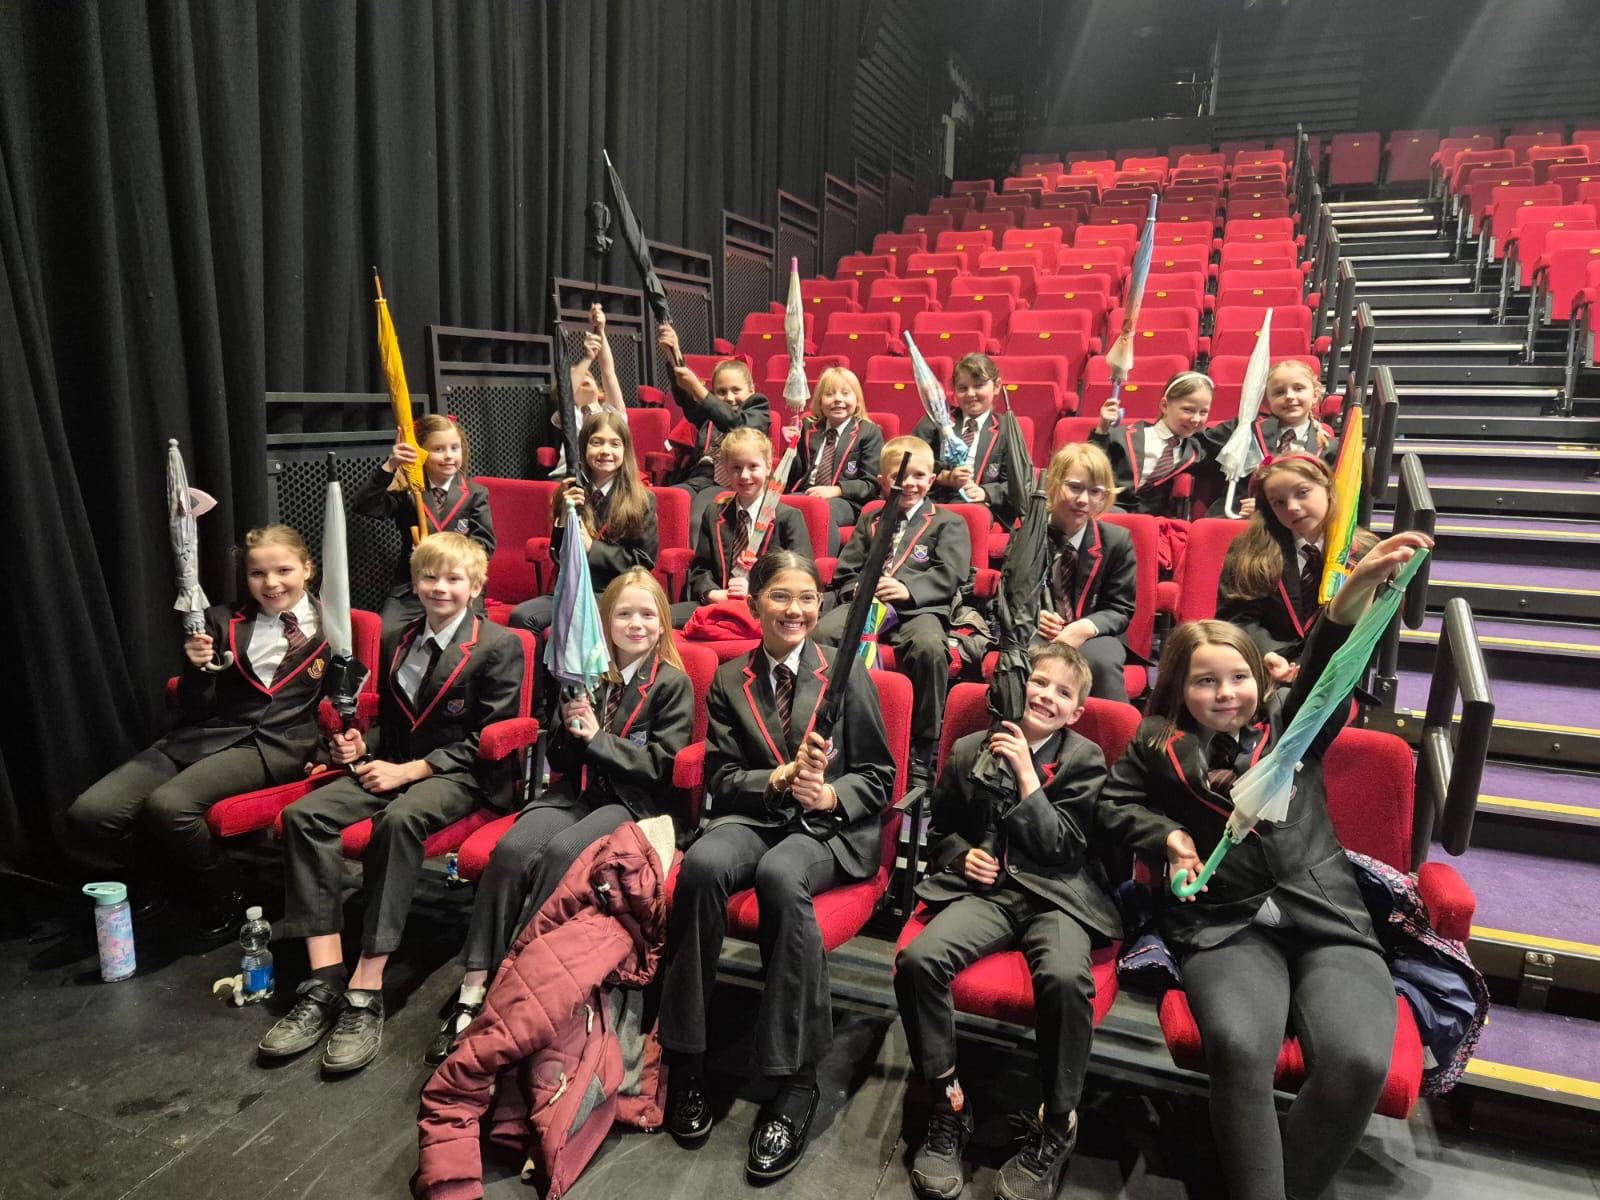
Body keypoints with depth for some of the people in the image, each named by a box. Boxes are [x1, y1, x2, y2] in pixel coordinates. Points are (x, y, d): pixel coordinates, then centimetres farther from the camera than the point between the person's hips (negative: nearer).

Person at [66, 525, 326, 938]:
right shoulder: (224, 622, 14)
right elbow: (195, 710, 11)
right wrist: (197, 668, -9)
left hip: (272, 745, -4)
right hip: (201, 735, 5)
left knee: (168, 805, -30)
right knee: (87, 816, -16)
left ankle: (223, 899, -4)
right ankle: (156, 881, 14)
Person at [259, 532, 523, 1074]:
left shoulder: (499, 646, -5)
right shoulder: (395, 641, 17)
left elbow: (489, 740, -10)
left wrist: (409, 770, -15)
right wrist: (361, 744, 2)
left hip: (462, 775, -6)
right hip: (396, 764, 7)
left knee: (400, 819, -37)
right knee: (304, 814, -19)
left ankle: (367, 989, -33)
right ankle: (326, 979, -21)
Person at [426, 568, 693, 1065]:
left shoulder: (673, 683, 1)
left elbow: (660, 767, -6)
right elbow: (561, 762, 14)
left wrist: (596, 737, -12)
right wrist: (568, 729, -7)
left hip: (634, 803, -3)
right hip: (575, 790, 4)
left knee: (561, 851, -32)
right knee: (511, 849, -26)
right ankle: (474, 990, -24)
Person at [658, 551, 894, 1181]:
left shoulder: (848, 674, 3)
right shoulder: (729, 681, 9)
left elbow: (878, 775, 4)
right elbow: (720, 779, 4)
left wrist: (830, 793, -17)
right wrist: (781, 778, -15)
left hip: (830, 826, -2)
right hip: (752, 815, 2)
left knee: (780, 874, -36)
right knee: (703, 864, -32)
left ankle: (795, 1082, -25)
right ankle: (685, 1057, -17)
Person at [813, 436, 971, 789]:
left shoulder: (948, 523, 19)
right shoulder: (870, 524, 30)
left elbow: (949, 575, 3)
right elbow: (844, 572, 23)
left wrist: (907, 588, -14)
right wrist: (860, 589, -2)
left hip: (920, 609, -3)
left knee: (929, 646, -38)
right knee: (822, 634, -30)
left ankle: (922, 753, -26)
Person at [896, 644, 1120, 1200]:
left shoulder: (1084, 759, 5)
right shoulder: (969, 751, 11)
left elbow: (1063, 847, -5)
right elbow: (940, 830, 21)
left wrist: (1027, 772, -10)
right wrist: (963, 855, -1)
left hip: (1057, 895, -2)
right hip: (986, 890, 2)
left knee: (1064, 978, -35)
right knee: (917, 960, -27)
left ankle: (1055, 1127, -10)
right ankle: (947, 1107, -7)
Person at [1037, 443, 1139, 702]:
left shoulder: (1117, 540, 2)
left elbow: (1121, 609, 1)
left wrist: (1086, 628, -21)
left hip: (1094, 637, 0)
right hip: (1034, 635, 0)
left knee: (1103, 661, -36)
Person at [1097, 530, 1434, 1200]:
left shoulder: (1290, 724, 12)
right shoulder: (1159, 746, 12)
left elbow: (1328, 670, -7)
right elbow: (1114, 805, 23)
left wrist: (1356, 592, -29)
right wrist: (1169, 834, 1)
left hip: (1326, 917, 1)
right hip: (1227, 925, -1)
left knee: (1358, 1060, -26)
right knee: (1239, 1049, -31)